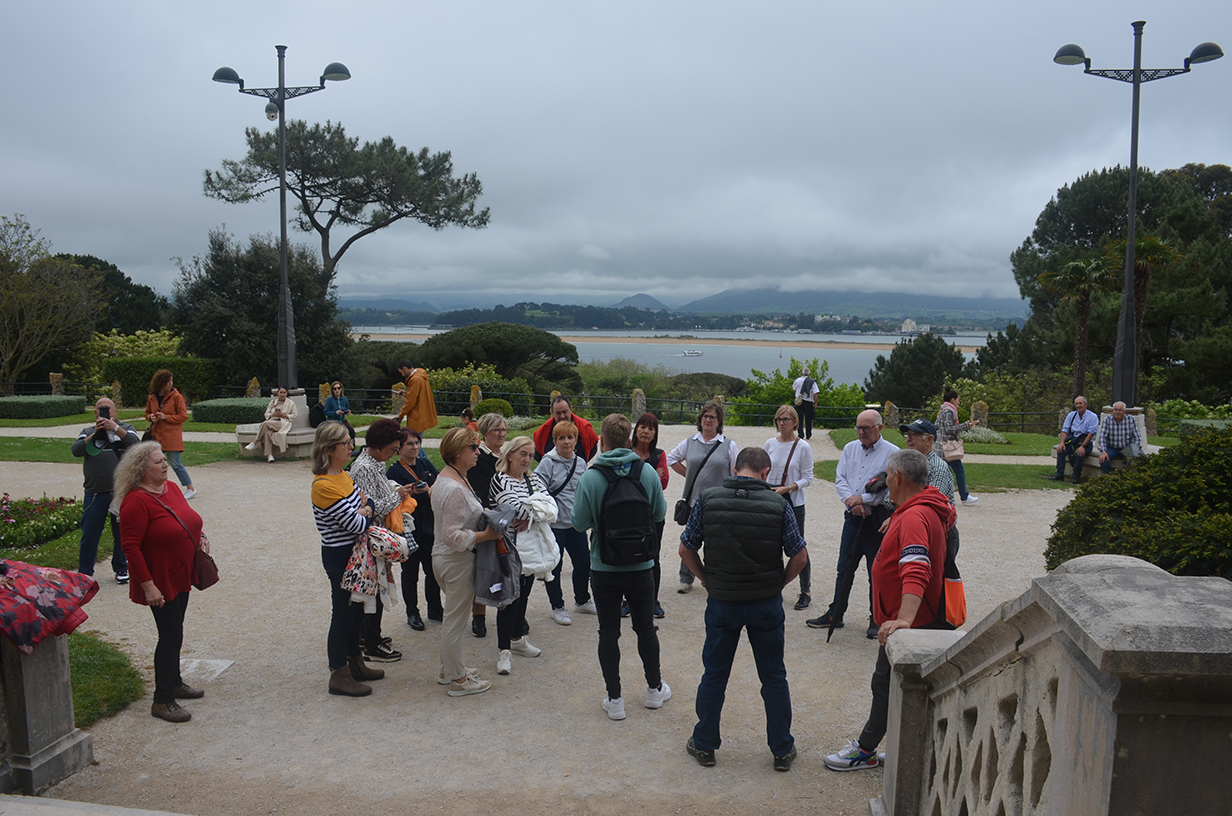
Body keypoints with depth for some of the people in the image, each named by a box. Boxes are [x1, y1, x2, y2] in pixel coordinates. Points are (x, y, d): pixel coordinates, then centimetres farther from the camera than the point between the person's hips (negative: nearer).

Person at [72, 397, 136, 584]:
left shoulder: (125, 429, 9)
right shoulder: (88, 432, 13)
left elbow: (135, 444, -12)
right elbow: (76, 450, -5)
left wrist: (114, 428, -21)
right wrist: (95, 433, -13)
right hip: (95, 493, 1)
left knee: (122, 533, 8)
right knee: (89, 534, 4)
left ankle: (121, 569, 23)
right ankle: (84, 573, 17)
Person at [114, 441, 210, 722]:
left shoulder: (171, 488, 5)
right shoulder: (135, 501, -22)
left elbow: (188, 520, 21)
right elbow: (130, 547, -23)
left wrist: (200, 536, 3)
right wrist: (148, 585, -24)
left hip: (180, 577, 8)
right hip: (160, 583, -8)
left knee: (174, 633, 20)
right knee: (171, 636, -4)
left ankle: (174, 682, 36)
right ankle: (162, 701, 8)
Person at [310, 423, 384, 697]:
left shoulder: (344, 475, 6)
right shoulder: (324, 486, -24)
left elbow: (369, 502, 10)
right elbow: (357, 524, -24)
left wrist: (362, 510, -12)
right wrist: (366, 512, -3)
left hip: (354, 553, 9)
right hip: (339, 557, -9)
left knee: (357, 609, 19)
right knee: (343, 614, 2)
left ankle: (355, 663, 34)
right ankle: (339, 676, 16)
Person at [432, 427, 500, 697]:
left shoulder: (448, 477, 8)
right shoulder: (455, 489, -26)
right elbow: (453, 536, -28)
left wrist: (485, 515, 10)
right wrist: (487, 535, -21)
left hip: (445, 557, 11)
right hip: (457, 561, -11)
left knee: (453, 617, 22)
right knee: (455, 621, 2)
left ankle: (448, 669, 35)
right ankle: (458, 680, 15)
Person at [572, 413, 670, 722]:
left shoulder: (590, 478, -16)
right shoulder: (648, 472, -9)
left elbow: (580, 522, -11)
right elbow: (660, 512, 0)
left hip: (604, 568, -2)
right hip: (640, 566, 2)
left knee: (608, 632, 10)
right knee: (645, 627, 18)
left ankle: (614, 699, 16)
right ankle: (655, 689, 32)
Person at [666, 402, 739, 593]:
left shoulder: (729, 445, 0)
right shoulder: (689, 442, 7)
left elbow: (737, 473, 1)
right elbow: (671, 458, 21)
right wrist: (689, 475, 9)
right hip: (693, 500, 2)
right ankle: (686, 579, 20)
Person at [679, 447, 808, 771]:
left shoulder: (708, 500, -8)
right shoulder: (778, 504, -10)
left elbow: (686, 550, -3)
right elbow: (800, 556, -6)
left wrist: (708, 580, 9)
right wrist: (778, 583, 7)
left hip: (721, 601, 0)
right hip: (767, 604, 0)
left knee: (714, 675, 15)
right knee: (774, 677, 14)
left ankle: (704, 745, 28)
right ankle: (782, 750, 26)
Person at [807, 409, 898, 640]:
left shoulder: (892, 453, -7)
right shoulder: (850, 448, 10)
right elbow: (840, 479, 6)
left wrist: (863, 499, -16)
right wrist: (851, 501, -10)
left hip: (877, 518, -4)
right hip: (853, 517, 5)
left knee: (877, 571, 4)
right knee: (844, 567, 10)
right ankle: (835, 615, 20)